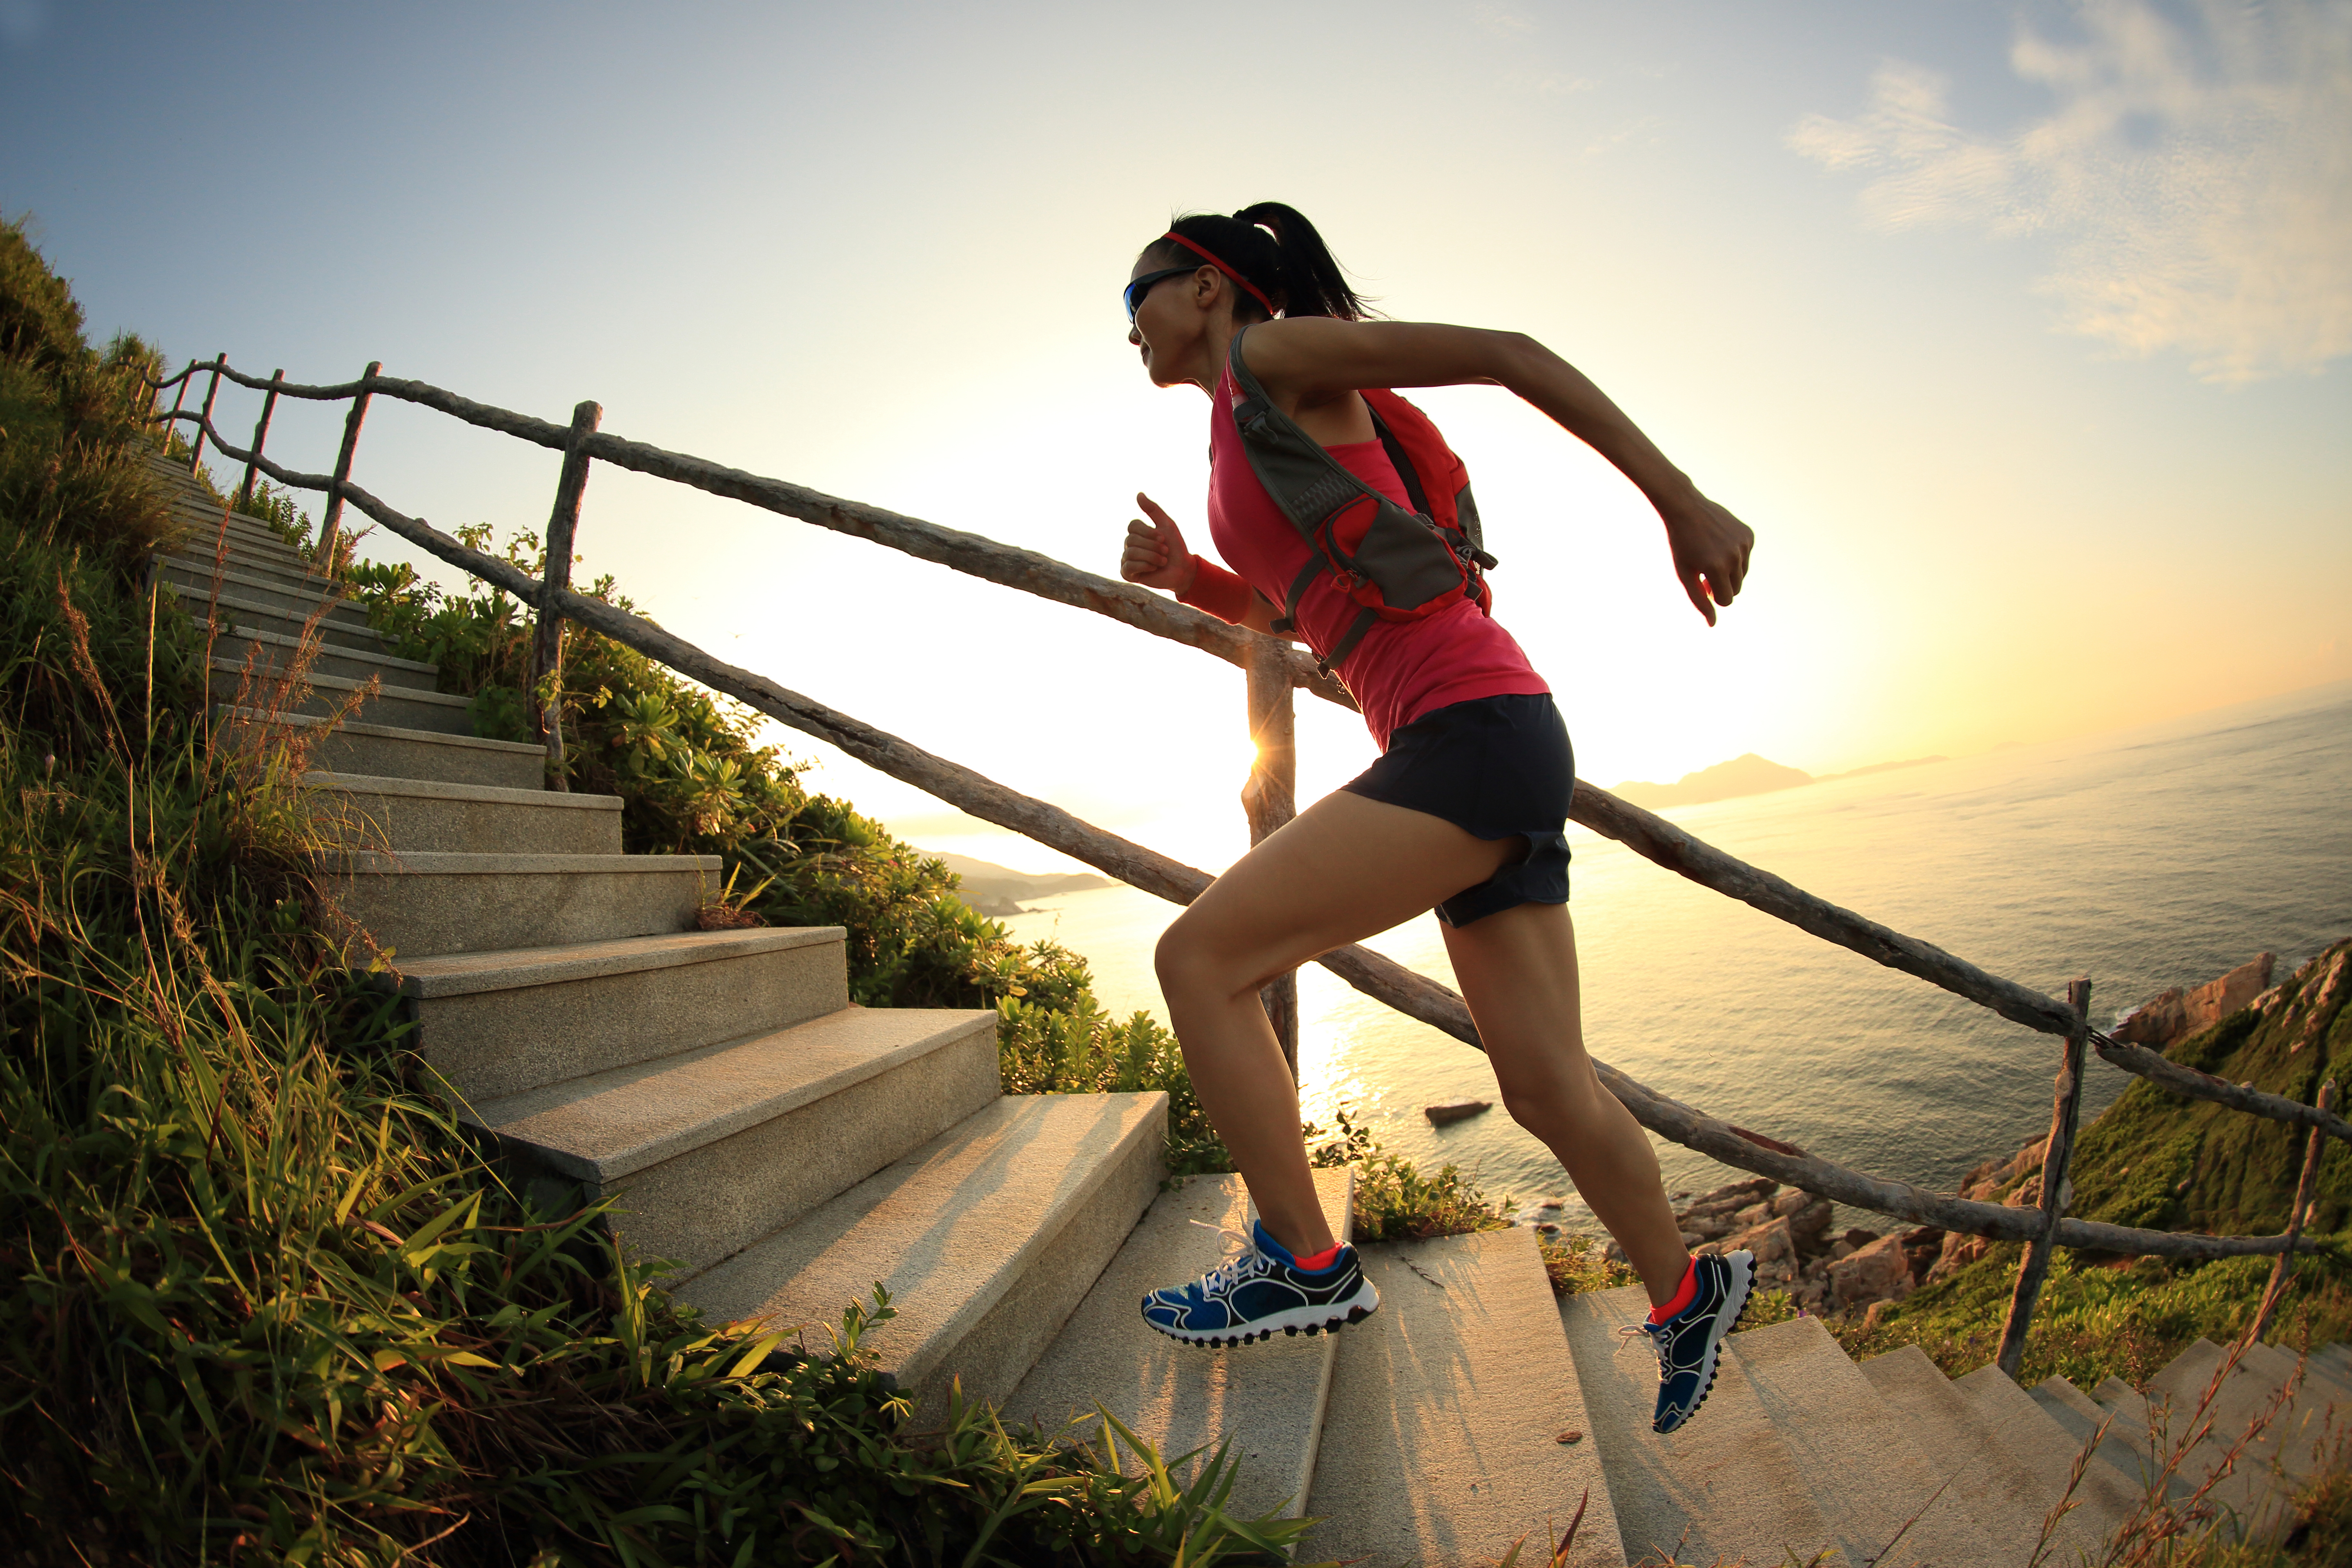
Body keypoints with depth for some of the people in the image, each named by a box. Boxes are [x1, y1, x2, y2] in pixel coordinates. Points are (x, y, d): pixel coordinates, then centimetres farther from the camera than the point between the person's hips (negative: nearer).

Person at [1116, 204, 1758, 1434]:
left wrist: (1682, 501, -8)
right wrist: (1178, 575, 16)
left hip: (1477, 733, -9)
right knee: (1550, 1094, 15)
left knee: (1199, 958, -9)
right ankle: (1686, 1295, 36)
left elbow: (1509, 354, -4)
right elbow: (1282, 611, 35)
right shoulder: (1251, 445, 25)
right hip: (1480, 751, 9)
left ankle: (1305, 1262, 4)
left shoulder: (1277, 349, 1)